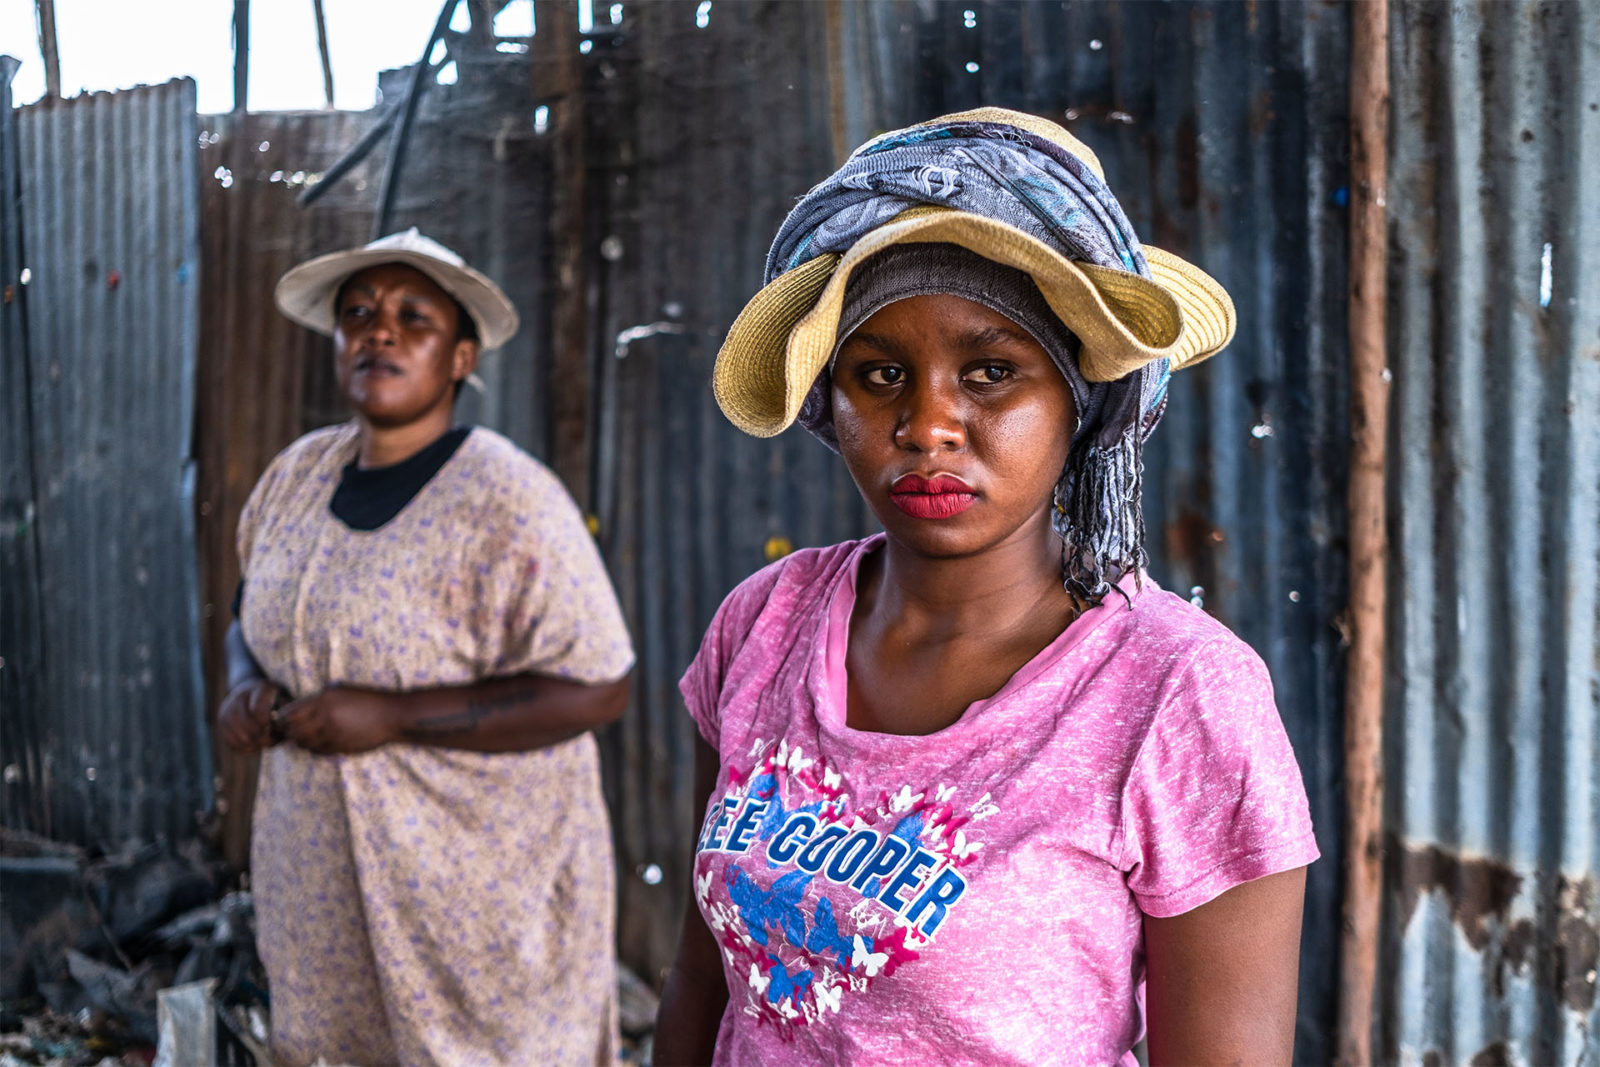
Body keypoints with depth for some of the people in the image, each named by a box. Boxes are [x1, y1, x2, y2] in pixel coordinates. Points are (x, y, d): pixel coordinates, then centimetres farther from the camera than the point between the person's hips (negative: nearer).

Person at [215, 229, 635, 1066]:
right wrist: (246, 687, -3)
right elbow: (254, 615, 20)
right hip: (322, 876, 6)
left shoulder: (507, 503, -17)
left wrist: (392, 717, -23)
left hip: (477, 894, -6)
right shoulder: (299, 472, 4)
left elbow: (597, 690, -19)